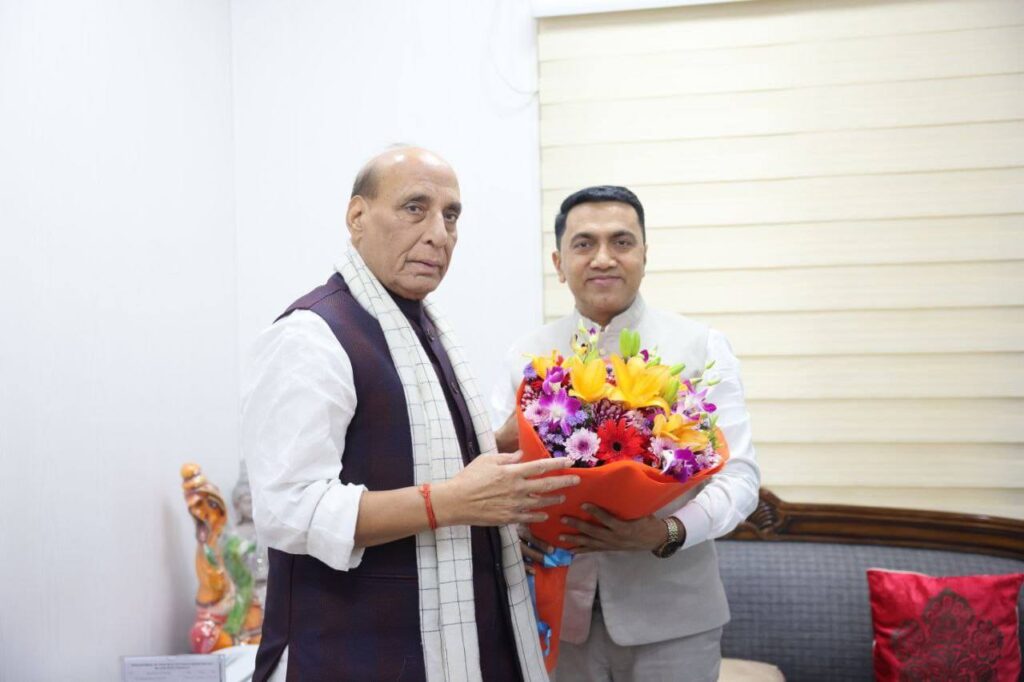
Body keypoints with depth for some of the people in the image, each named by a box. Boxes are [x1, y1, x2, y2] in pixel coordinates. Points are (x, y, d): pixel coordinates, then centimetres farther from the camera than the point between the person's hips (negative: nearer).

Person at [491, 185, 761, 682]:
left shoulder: (703, 348, -1)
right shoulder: (526, 356, 4)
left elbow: (739, 476, -6)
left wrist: (668, 532, -23)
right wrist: (517, 529, -17)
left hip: (671, 614, -1)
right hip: (559, 611, 2)